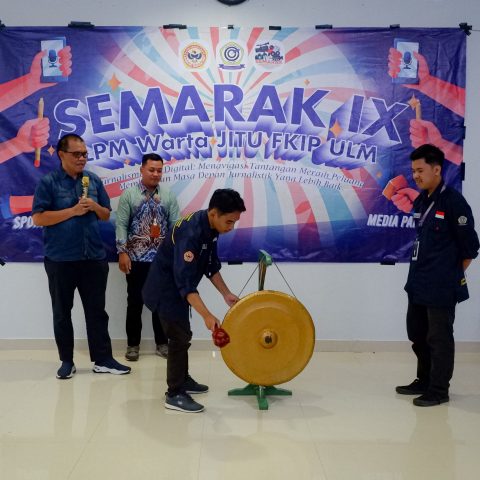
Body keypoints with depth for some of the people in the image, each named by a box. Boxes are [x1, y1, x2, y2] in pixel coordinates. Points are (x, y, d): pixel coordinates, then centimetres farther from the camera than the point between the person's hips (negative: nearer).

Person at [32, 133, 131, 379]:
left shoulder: (94, 180, 8)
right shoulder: (48, 182, -5)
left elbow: (106, 215, 13)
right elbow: (38, 218, -12)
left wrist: (95, 206, -9)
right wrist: (73, 211, -17)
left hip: (94, 257, 3)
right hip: (60, 260, -3)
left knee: (97, 311, 7)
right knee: (62, 312, 8)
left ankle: (103, 359, 15)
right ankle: (67, 361, 21)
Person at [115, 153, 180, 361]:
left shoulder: (168, 195, 5)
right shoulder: (129, 194, -1)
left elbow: (175, 225, 3)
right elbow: (121, 225, -4)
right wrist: (122, 252, -12)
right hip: (136, 258, -2)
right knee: (135, 301, 5)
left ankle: (162, 343, 20)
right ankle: (133, 344, 17)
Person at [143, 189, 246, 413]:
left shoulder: (210, 228, -3)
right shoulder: (190, 233, -31)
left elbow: (211, 265, 9)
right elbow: (185, 281, -35)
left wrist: (226, 294, 2)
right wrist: (207, 315, -38)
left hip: (176, 288, 9)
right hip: (165, 289, -9)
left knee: (183, 335, 18)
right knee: (180, 337, -8)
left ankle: (183, 379, 34)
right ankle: (174, 395, 1)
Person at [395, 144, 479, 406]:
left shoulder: (453, 201, -14)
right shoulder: (420, 201, 9)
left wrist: (453, 275, -1)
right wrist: (422, 270, 11)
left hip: (441, 287, -8)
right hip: (418, 283, 8)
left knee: (439, 338, 1)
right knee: (417, 333, 17)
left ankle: (439, 390, 14)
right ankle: (424, 381, 32)